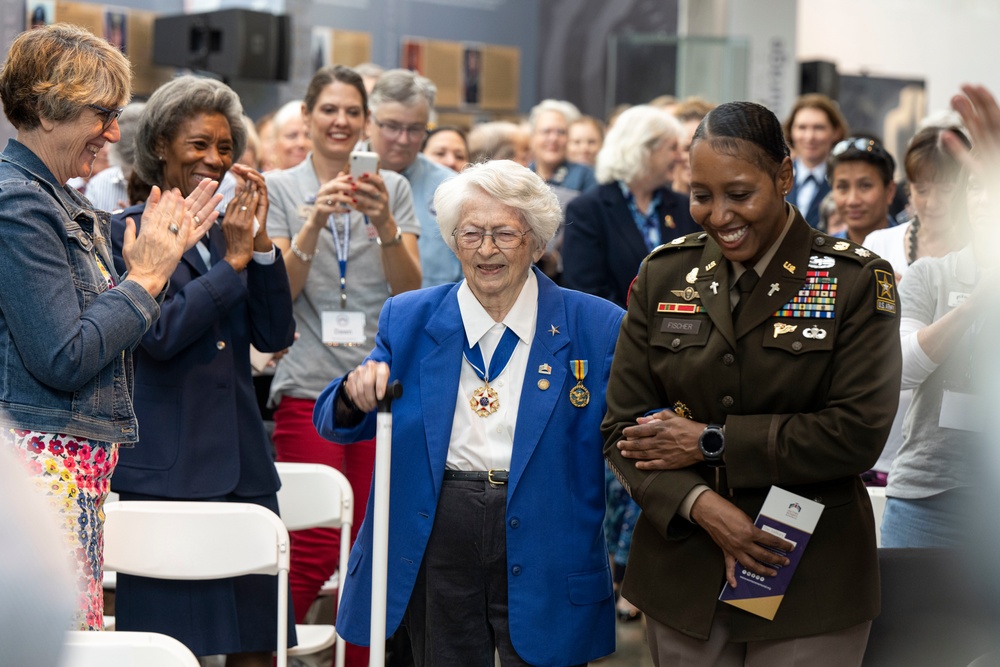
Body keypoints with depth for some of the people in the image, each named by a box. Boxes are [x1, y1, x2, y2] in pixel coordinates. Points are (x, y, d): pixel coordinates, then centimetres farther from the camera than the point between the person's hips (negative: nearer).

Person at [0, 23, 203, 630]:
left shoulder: (66, 204, 16)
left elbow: (105, 332, 21)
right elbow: (63, 359, -18)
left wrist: (167, 251, 16)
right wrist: (145, 278, -8)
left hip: (83, 465, 10)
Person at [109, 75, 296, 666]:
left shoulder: (229, 230, 15)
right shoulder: (128, 231, -2)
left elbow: (276, 336, 7)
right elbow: (159, 333, -14)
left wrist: (261, 244, -4)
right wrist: (232, 262, -9)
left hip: (244, 464, 6)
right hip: (166, 468, -6)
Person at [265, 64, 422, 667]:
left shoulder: (393, 188, 10)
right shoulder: (280, 188, 6)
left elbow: (410, 290, 1)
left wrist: (384, 224, -16)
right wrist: (316, 220, -18)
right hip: (310, 386, -2)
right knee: (314, 550, -9)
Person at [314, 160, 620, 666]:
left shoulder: (594, 327, 0)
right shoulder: (408, 320, 7)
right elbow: (335, 424, 9)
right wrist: (355, 394, -13)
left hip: (543, 553, -2)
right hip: (436, 540, 2)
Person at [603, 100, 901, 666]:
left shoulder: (858, 280, -6)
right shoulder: (665, 274, 3)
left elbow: (859, 433, -13)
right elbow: (623, 424, 1)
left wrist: (712, 443, -13)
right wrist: (703, 506, -15)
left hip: (810, 580, -3)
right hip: (684, 575, 3)